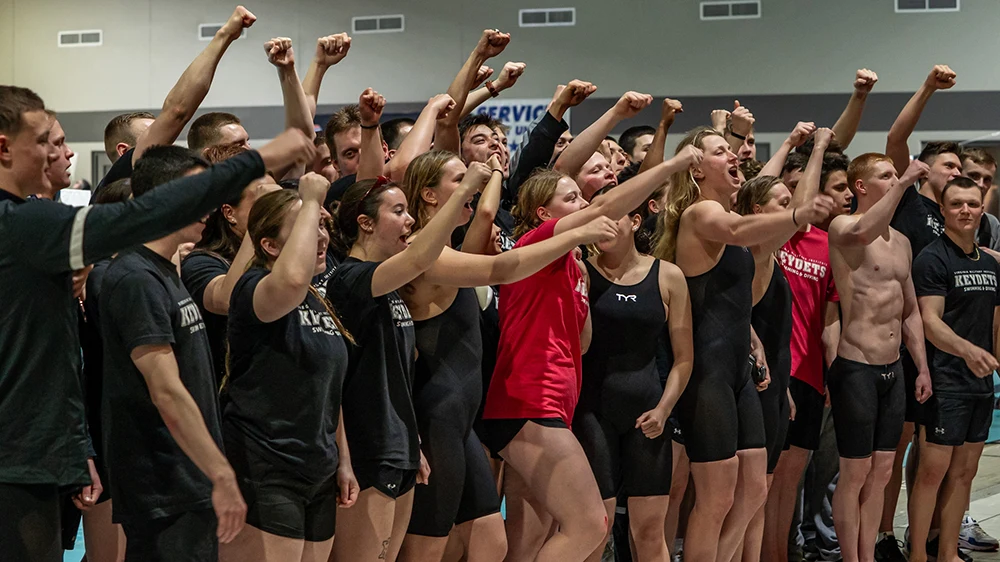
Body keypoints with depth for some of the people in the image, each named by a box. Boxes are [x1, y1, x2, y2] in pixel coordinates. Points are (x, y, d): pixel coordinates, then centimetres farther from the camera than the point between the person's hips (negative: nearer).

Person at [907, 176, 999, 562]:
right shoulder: (933, 259, -8)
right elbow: (930, 321, -18)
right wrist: (966, 349, -34)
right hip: (945, 382, -7)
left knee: (964, 471, 11)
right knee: (933, 469, -6)